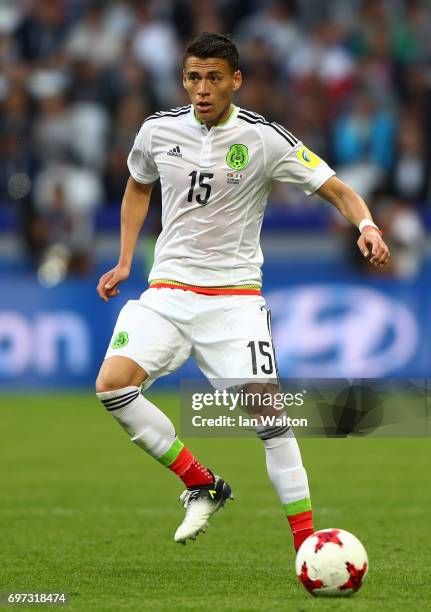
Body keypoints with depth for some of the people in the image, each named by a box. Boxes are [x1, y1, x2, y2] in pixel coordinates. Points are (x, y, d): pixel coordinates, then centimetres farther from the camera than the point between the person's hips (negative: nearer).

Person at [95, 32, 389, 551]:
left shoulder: (264, 139, -9)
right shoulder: (159, 130, 1)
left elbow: (336, 188, -7)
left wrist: (366, 225, -28)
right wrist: (124, 262, 15)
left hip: (234, 292, -3)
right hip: (168, 288, 3)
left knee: (266, 406, -17)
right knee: (112, 384, -19)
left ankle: (306, 538, -8)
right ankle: (202, 485, -4)